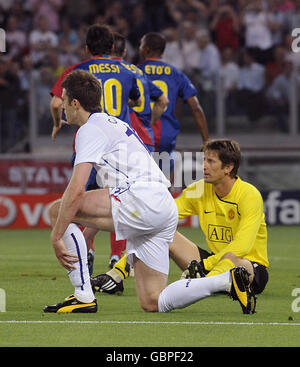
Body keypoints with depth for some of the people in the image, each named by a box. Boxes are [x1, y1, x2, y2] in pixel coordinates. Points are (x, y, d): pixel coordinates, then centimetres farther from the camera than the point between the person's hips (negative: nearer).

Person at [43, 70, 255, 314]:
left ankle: (83, 296, -8)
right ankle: (228, 281, -2)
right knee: (152, 303, 7)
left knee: (57, 210, -4)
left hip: (142, 200, -10)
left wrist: (57, 238, -10)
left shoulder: (91, 129, -2)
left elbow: (76, 189, -13)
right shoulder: (115, 124, 29)